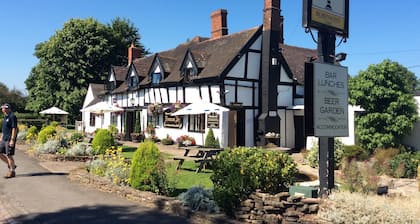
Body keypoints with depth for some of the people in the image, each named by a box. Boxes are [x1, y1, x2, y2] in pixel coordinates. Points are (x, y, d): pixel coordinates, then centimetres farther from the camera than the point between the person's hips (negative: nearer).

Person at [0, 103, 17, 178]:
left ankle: (12, 172, 6)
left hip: (9, 140, -9)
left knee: (9, 155, -4)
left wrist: (12, 140, -22)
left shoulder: (12, 117, -13)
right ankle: (10, 165, 22)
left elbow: (14, 129, -18)